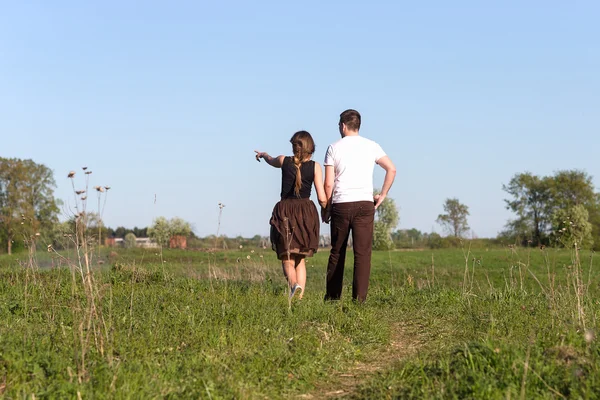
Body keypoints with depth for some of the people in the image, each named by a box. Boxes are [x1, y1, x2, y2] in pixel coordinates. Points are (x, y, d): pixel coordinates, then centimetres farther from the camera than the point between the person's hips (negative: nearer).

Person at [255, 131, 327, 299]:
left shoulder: (284, 161, 2)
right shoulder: (315, 166, -1)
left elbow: (271, 161, 29)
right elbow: (322, 198, -7)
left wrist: (263, 154, 51)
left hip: (285, 211, -1)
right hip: (307, 213, 1)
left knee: (287, 259, 2)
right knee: (300, 259, 16)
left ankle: (293, 284, -29)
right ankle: (300, 297, 5)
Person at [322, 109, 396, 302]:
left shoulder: (334, 148, 3)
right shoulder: (371, 146, 7)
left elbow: (328, 184, -1)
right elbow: (391, 169, -1)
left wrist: (325, 208, 9)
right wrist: (382, 195, 7)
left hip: (340, 205, 0)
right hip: (364, 204, 0)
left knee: (336, 252, 11)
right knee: (362, 253, -1)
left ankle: (332, 297, 17)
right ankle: (359, 299, -7)